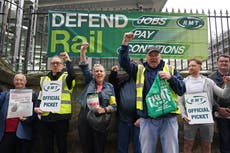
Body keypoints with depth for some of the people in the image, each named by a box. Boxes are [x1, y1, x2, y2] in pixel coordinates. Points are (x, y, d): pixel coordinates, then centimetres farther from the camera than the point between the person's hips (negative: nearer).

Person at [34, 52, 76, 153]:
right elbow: (41, 96, 19)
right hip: (45, 116, 4)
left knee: (61, 145, 3)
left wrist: (67, 60, -13)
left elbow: (72, 75, -20)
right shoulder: (44, 79, 17)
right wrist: (37, 107, 3)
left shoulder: (66, 77, 4)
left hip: (61, 116, -4)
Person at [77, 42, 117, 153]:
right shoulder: (90, 82, 9)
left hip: (100, 121, -1)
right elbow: (84, 67, 0)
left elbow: (114, 105, 3)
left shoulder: (109, 87, 5)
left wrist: (105, 109, -16)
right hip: (84, 119, 1)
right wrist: (83, 51, -11)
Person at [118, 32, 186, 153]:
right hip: (147, 119, 1)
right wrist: (125, 43, -9)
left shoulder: (170, 70, 11)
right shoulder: (139, 70, 13)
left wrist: (170, 78, -13)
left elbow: (182, 90, 4)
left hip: (169, 118, 0)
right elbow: (123, 62, 1)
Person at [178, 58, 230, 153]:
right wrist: (183, 115, -7)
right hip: (190, 119, 0)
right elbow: (180, 101, 4)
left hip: (206, 118, 1)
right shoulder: (184, 82, 5)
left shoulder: (208, 81, 6)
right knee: (188, 145, 6)